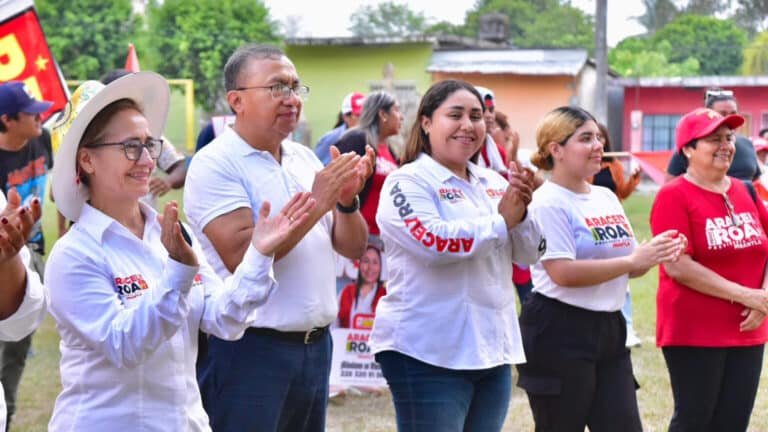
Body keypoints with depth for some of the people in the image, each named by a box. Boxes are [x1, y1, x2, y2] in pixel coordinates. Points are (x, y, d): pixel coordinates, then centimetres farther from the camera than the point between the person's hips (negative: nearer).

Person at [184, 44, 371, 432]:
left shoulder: (305, 158, 11)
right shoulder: (215, 164, -9)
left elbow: (353, 247, 11)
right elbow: (239, 257, -21)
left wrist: (347, 200, -9)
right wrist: (316, 204, -19)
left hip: (315, 345, 7)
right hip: (250, 351, -7)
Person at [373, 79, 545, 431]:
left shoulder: (493, 183, 13)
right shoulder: (408, 182, -7)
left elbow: (530, 254, 10)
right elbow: (433, 241, -23)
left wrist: (520, 213, -11)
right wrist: (501, 220, -11)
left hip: (492, 349, 7)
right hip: (428, 352, -7)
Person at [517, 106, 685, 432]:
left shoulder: (606, 197, 13)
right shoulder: (548, 203, -12)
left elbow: (629, 265, 14)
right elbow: (563, 273, -22)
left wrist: (654, 254, -8)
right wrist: (632, 261, -20)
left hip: (609, 328, 8)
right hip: (559, 333, -8)